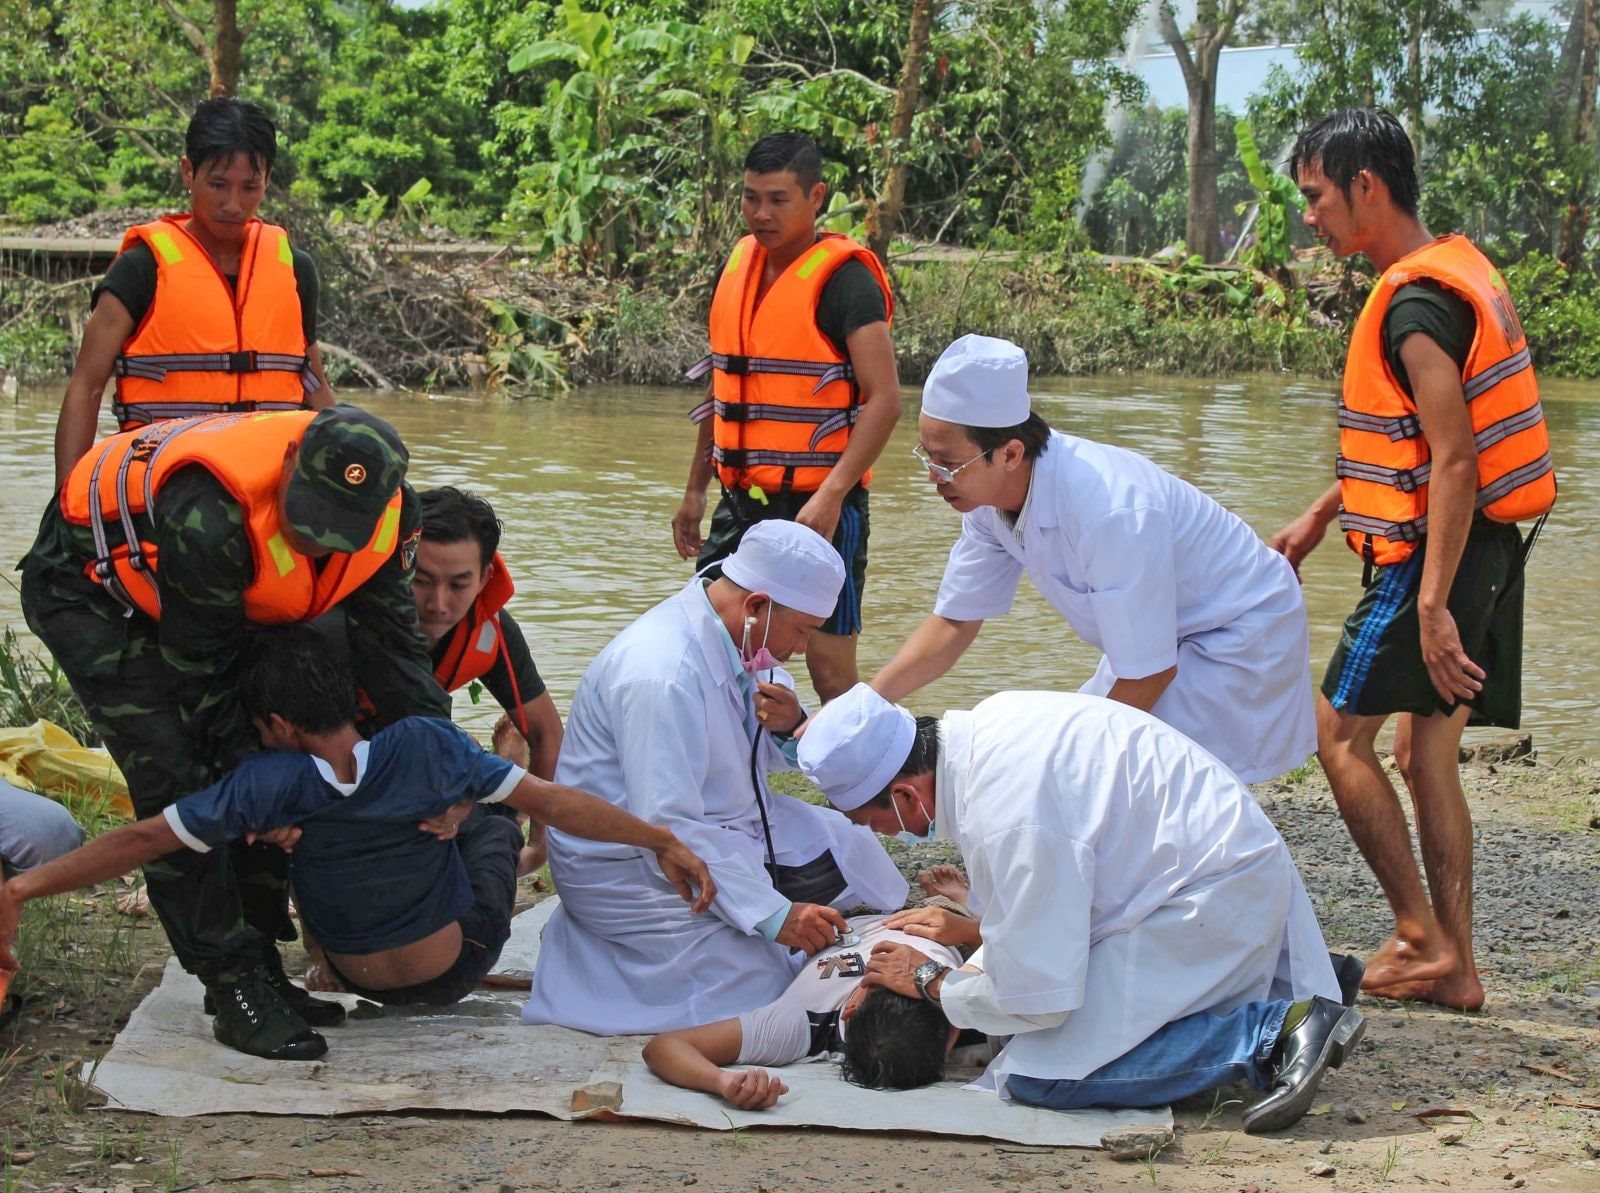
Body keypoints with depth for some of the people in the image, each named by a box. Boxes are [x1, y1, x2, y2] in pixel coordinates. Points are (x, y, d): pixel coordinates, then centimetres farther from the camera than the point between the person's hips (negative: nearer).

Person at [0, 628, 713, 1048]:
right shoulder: (427, 745, -24)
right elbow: (554, 803, -20)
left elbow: (143, 840, -23)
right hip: (461, 966, 0)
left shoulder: (267, 784, -24)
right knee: (490, 828, 23)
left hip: (362, 978, 1)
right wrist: (663, 842, -11)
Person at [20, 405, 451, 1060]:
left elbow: (391, 649, -10)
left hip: (209, 599, 7)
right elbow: (200, 663, -29)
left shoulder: (383, 517, -21)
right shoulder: (210, 514, -42)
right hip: (91, 587, -7)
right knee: (175, 780, -16)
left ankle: (261, 971, 10)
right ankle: (234, 988, -13)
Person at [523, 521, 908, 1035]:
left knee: (847, 847, 2)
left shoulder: (737, 635, -2)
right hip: (628, 869, -9)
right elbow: (666, 833, -33)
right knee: (766, 973, -21)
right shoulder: (661, 677, -31)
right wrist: (774, 916, -34)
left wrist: (790, 727, -14)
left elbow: (771, 757, 13)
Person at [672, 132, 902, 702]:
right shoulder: (738, 265, 11)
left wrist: (831, 495, -27)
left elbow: (884, 399, -18)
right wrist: (696, 489, 19)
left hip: (818, 506, -7)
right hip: (740, 501, 7)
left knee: (829, 665, -5)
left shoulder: (843, 277, -11)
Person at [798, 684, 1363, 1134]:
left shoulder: (1007, 815, -28)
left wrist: (934, 983, -5)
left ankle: (1275, 1030, -16)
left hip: (1210, 901, -10)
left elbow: (1037, 997, -21)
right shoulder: (987, 727, 1)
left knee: (1033, 1079, -14)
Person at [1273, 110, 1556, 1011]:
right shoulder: (1454, 271, 14)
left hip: (1439, 554, -10)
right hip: (1484, 552, 10)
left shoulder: (1416, 304, -18)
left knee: (1341, 733, -2)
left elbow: (1454, 459, -24)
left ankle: (1425, 938, -1)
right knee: (1426, 752, 12)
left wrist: (1431, 603, -26)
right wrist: (1319, 518, 28)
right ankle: (1455, 967, 13)